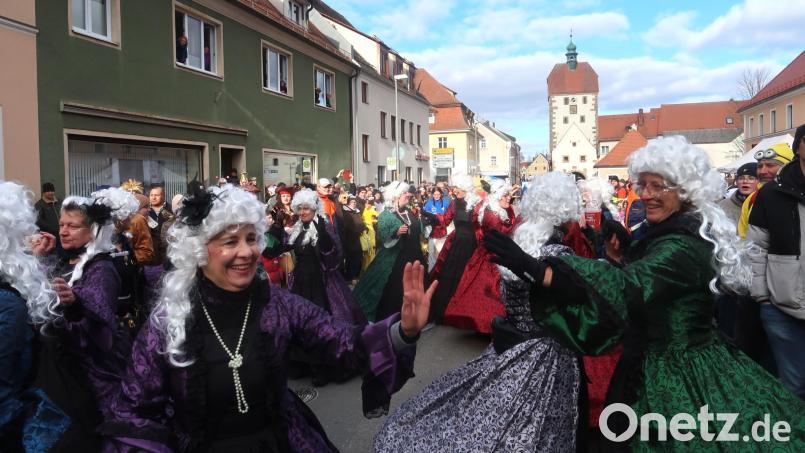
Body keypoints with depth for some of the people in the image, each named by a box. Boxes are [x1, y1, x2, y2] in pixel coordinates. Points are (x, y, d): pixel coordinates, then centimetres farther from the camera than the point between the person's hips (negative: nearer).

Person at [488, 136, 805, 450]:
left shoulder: (683, 245, -25)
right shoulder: (665, 233, 6)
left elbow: (626, 285, -42)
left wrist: (535, 268, -49)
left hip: (678, 378, -9)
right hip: (657, 367, 9)